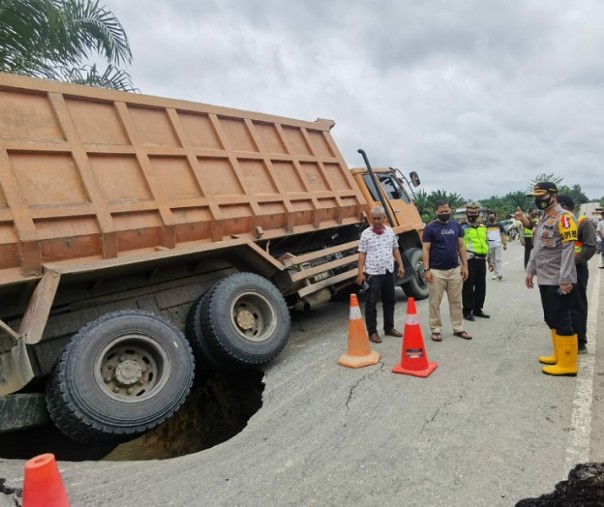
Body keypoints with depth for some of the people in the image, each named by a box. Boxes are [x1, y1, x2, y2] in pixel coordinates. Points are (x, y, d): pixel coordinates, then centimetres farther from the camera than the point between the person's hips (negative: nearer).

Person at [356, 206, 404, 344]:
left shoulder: (390, 232, 6)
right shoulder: (366, 234, -6)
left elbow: (395, 250, 14)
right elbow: (362, 254, -5)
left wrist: (400, 266, 6)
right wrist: (360, 273, -11)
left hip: (389, 273, 5)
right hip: (373, 274, -4)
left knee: (389, 302, 15)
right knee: (371, 304, 0)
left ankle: (389, 328, 29)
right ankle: (372, 332, 10)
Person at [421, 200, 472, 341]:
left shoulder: (456, 226, 9)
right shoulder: (430, 228, -5)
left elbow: (461, 247, 12)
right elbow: (425, 250, -7)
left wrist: (465, 266, 6)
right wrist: (426, 269, -14)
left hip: (455, 270, 5)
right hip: (437, 271, -4)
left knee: (456, 301, 12)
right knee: (435, 302, 3)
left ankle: (458, 329, 23)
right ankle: (435, 330, 14)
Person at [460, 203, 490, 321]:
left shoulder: (483, 227, 17)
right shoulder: (463, 228, -5)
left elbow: (486, 243, 25)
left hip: (481, 260, 7)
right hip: (469, 260, -7)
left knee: (481, 286, 13)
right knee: (468, 287, -2)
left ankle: (477, 309, 26)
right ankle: (467, 311, 7)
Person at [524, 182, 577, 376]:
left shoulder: (563, 217, -14)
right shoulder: (543, 219, 16)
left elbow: (568, 250, -20)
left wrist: (565, 279, -23)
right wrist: (530, 271, 20)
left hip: (558, 281, -9)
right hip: (545, 279, 9)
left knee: (561, 321, -3)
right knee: (551, 319, 16)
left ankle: (568, 364, 6)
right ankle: (559, 355, 28)